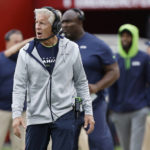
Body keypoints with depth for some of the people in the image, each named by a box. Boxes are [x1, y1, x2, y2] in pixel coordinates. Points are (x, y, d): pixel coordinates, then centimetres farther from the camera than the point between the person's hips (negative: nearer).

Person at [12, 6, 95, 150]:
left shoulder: (71, 49, 2)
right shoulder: (26, 52, -1)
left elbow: (81, 83, 10)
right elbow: (19, 86, -1)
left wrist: (88, 111, 6)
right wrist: (16, 114, -13)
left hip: (65, 115, -1)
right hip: (36, 116, 1)